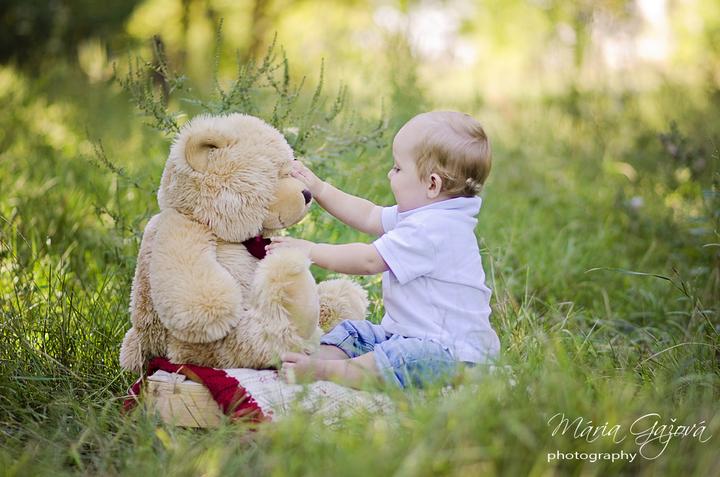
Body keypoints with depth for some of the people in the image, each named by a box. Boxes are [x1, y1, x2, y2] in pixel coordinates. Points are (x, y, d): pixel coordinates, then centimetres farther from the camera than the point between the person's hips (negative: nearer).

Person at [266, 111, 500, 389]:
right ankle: (320, 356, -16)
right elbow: (369, 217, 19)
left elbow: (369, 261, -23)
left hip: (451, 348, -11)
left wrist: (311, 251, -14)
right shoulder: (425, 215, 10)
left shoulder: (430, 229, -24)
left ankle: (325, 371, -42)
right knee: (352, 331, 8)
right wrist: (319, 189, 16)